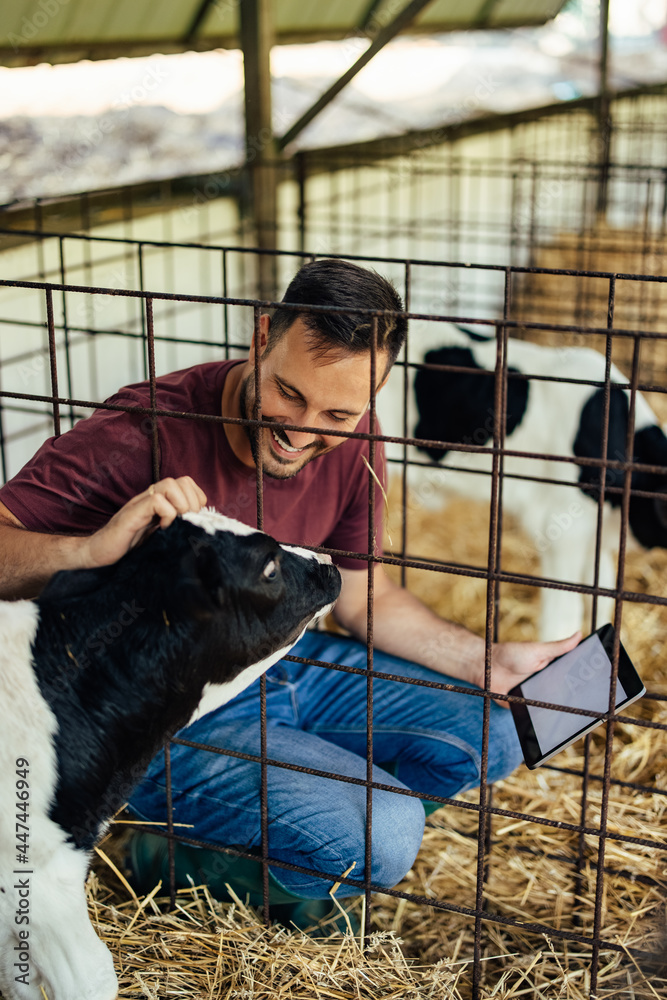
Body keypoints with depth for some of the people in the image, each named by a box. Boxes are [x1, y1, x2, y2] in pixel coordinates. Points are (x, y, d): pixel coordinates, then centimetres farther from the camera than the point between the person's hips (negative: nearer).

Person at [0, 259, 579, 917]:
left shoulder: (350, 446, -5)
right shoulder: (141, 434, -26)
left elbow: (364, 600, 8)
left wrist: (489, 662, 0)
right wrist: (95, 550, -47)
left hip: (289, 665, 8)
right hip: (168, 719, -7)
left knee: (491, 738, 7)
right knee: (384, 837, -25)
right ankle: (174, 858, 1)